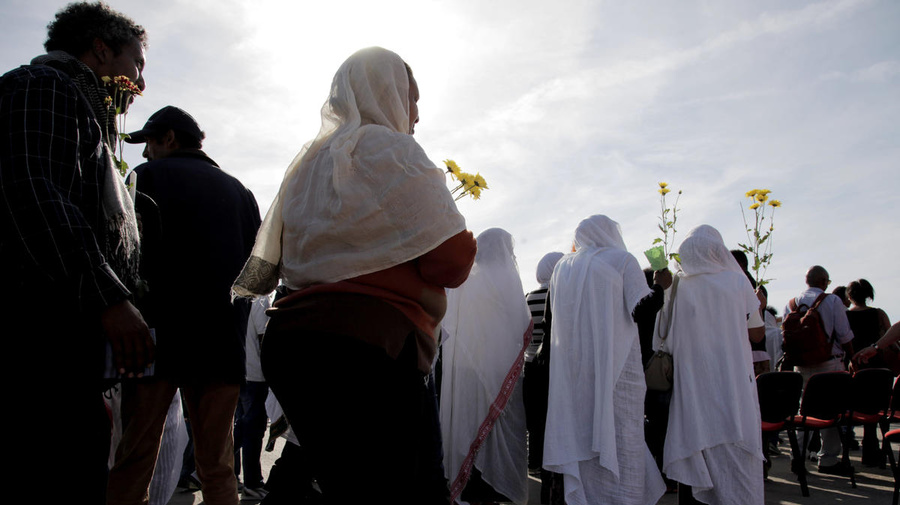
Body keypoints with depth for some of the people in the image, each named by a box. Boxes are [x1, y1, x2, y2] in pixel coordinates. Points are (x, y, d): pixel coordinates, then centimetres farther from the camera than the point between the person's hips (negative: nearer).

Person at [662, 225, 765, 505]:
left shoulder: (676, 287, -3)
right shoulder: (737, 282, -4)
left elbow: (668, 340, 1)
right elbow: (758, 334, 4)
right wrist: (757, 305, 21)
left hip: (691, 385, 1)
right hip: (734, 385, -1)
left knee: (693, 455, 8)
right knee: (736, 458, 7)